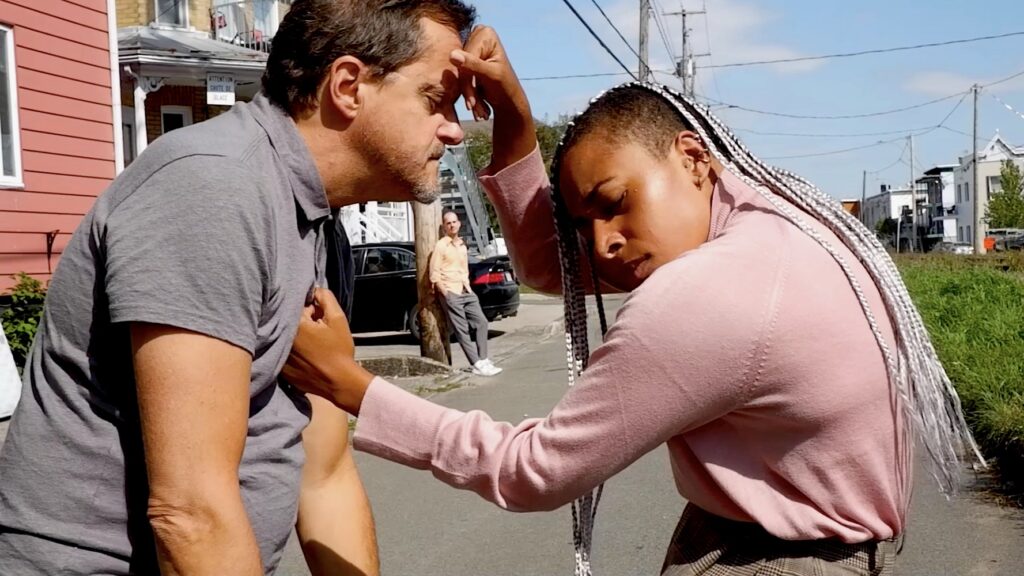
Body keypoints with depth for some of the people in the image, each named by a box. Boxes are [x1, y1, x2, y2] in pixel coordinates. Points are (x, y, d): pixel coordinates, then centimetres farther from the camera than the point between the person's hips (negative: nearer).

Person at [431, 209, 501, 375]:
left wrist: (468, 286, 13)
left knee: (481, 322, 1)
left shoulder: (462, 245, 17)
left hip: (465, 291, 7)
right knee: (462, 330, -7)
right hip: (450, 293, -7)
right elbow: (434, 274, -9)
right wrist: (445, 293, -13)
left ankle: (482, 360, 6)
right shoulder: (441, 246, -5)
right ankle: (477, 365, -8)